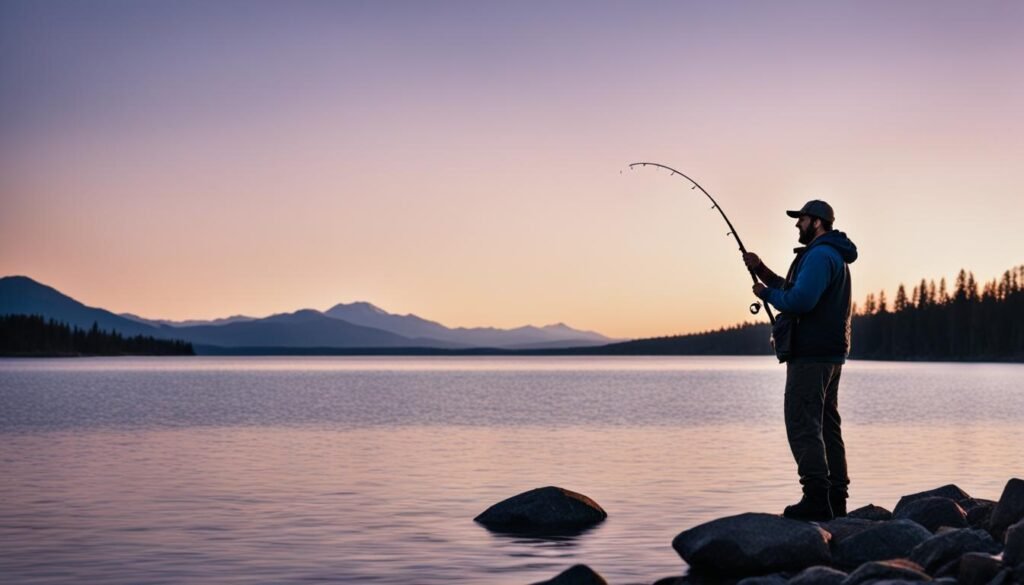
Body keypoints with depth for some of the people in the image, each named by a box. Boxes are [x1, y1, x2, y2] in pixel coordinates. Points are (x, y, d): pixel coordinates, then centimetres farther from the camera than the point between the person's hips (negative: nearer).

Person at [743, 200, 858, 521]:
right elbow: (798, 291, 25)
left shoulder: (819, 255, -14)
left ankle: (817, 498, -15)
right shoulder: (835, 256, 21)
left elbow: (799, 301, -24)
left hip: (810, 355, -11)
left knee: (803, 425, -11)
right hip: (831, 354, 11)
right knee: (827, 427, 12)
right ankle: (836, 499, 14)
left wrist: (765, 293, -8)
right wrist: (763, 271, 16)